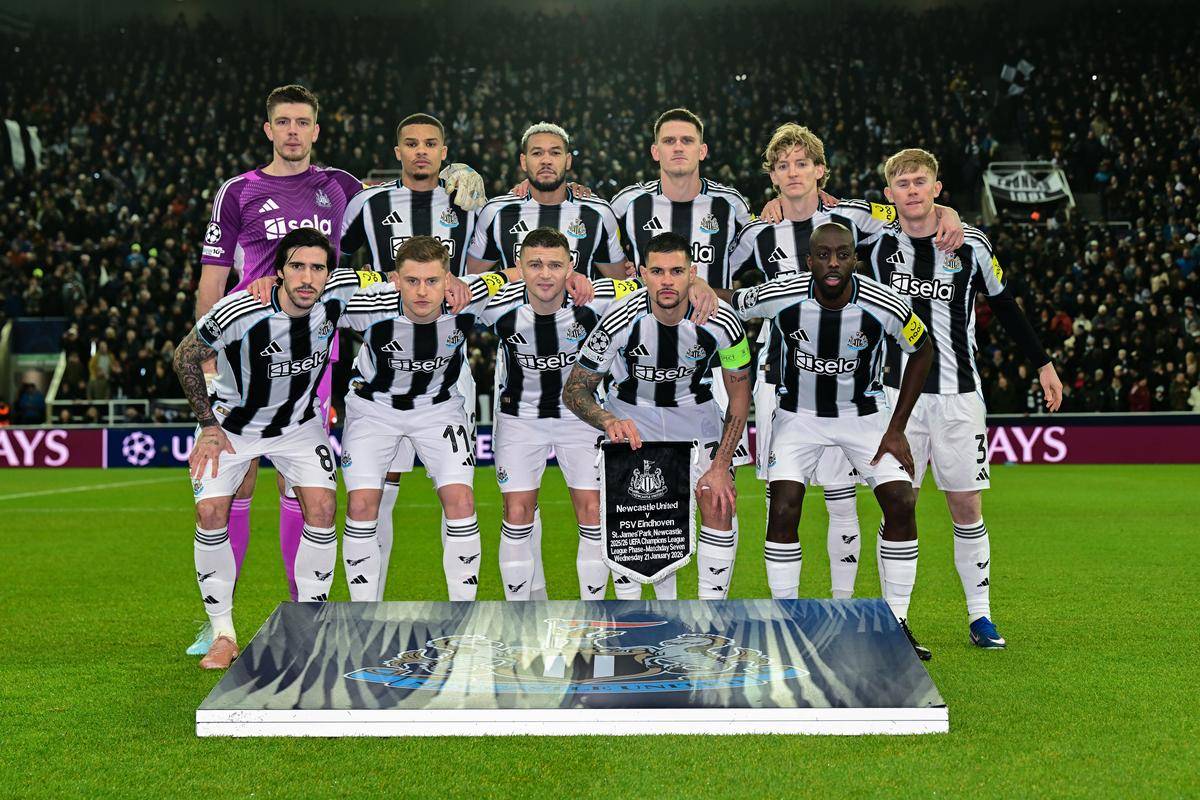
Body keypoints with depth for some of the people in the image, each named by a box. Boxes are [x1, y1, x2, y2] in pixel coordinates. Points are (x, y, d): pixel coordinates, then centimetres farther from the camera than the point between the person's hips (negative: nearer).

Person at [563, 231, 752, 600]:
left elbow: (739, 395, -9)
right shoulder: (621, 320, -26)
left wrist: (721, 466, -14)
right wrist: (609, 422, -36)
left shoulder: (721, 322, -23)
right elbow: (575, 390, -16)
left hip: (694, 410, 1)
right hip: (631, 413, -1)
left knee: (719, 508, -13)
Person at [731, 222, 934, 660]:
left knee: (901, 506, -12)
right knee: (783, 511, -16)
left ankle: (896, 625, 4)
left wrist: (896, 429, -5)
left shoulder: (884, 305, -22)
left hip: (863, 413, 1)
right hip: (799, 414, -1)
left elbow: (922, 351, -4)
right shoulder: (781, 297, -23)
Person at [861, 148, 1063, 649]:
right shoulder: (877, 242, -1)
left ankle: (980, 616, 14)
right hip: (899, 393, 0)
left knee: (967, 506, 4)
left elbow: (1004, 306, 11)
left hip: (959, 395, 0)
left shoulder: (970, 244, 0)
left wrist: (1043, 363, 14)